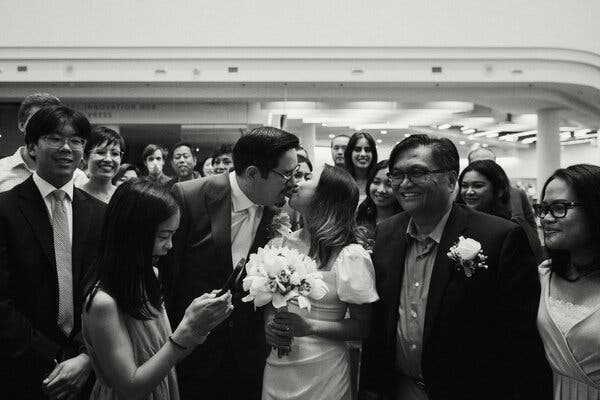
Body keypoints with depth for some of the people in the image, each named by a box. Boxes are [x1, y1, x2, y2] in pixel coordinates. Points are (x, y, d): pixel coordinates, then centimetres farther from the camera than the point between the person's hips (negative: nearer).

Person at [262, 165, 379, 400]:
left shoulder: (350, 256, -14)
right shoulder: (279, 245, 1)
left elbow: (363, 327, -9)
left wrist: (310, 327, -21)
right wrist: (268, 325, -8)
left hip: (321, 374, -4)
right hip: (275, 366, 4)